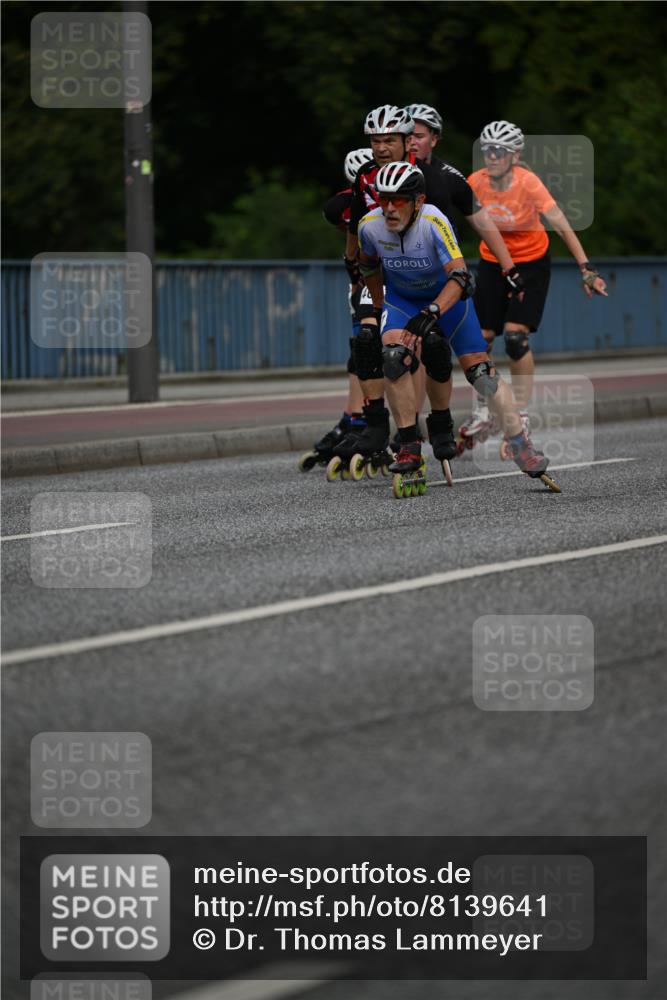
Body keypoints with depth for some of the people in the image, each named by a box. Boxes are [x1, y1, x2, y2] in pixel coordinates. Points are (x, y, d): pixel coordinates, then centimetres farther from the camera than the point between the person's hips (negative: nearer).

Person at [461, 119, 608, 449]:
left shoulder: (528, 183, -24)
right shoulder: (476, 183, -15)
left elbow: (561, 226, -26)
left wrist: (586, 269, -31)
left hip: (531, 264, -3)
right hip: (492, 264, 3)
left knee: (515, 336, -17)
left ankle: (522, 415, -4)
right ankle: (481, 413, 16)